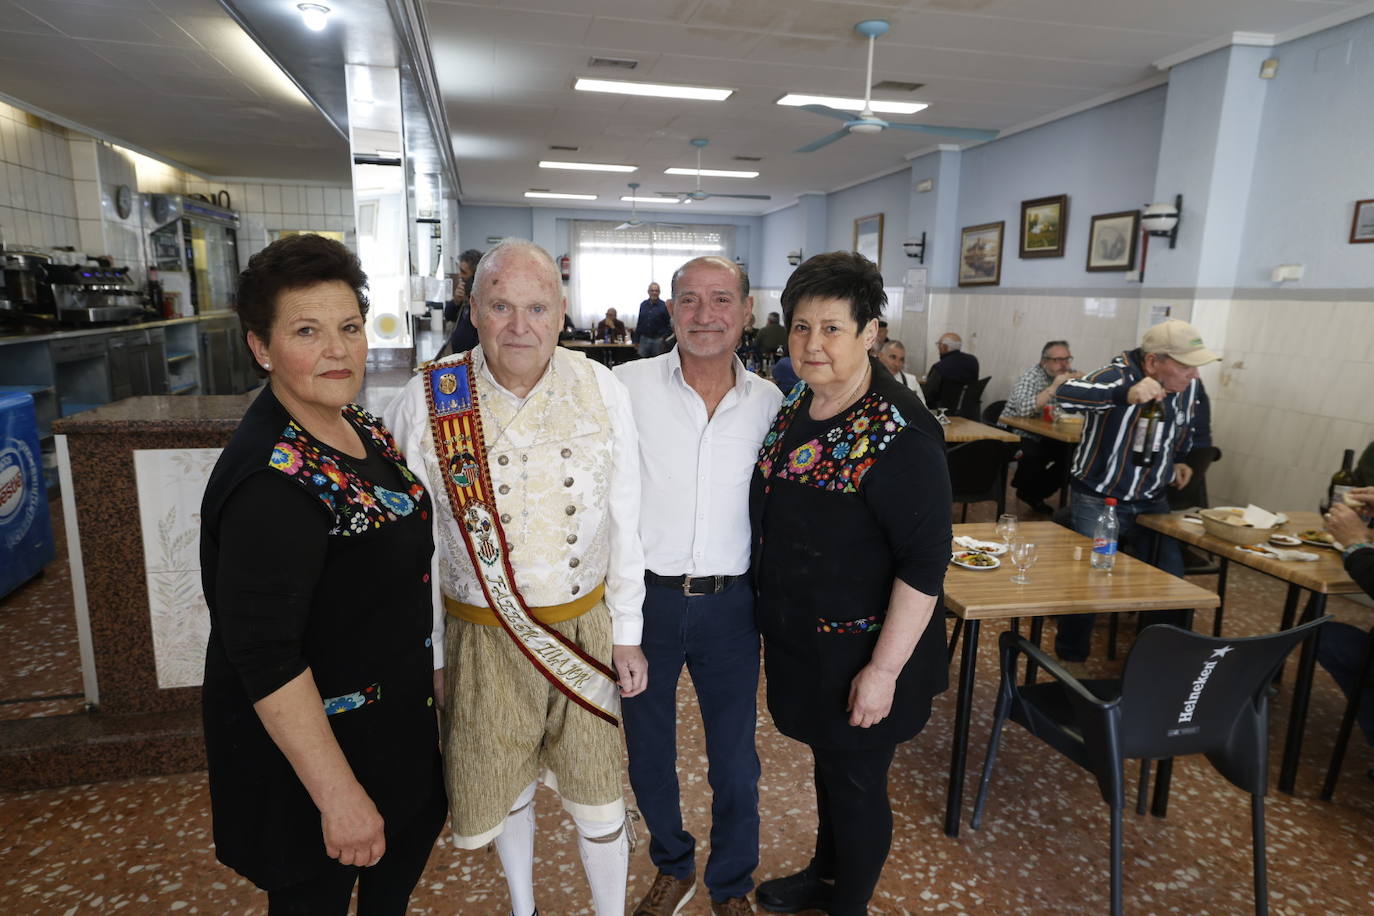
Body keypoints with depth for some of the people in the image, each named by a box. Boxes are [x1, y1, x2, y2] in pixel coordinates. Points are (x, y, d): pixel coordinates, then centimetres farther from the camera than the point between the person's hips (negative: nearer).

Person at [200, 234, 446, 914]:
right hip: (309, 738, -8)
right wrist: (339, 796, -25)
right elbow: (265, 659, -30)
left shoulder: (357, 423, -3)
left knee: (415, 833, 27)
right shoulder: (272, 481, -31)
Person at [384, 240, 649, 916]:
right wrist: (427, 655, 1)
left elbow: (624, 523, -2)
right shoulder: (425, 403, -12)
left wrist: (627, 634, 1)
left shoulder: (604, 392, -8)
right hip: (480, 637, 0)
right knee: (503, 789, 22)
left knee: (597, 798, 15)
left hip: (584, 629, 0)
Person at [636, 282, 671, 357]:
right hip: (644, 339, 3)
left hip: (658, 340, -3)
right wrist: (636, 339, 12)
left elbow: (669, 323, -1)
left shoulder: (663, 306, -3)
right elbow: (639, 323, 14)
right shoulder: (643, 305, 8)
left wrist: (665, 337, -12)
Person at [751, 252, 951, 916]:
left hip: (858, 654, -7)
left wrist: (884, 669, -21)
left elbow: (925, 562, -23)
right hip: (799, 638, 7)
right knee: (827, 760, 26)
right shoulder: (795, 407, 1)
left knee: (856, 782, 14)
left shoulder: (899, 435, -24)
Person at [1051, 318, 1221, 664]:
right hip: (1099, 501, -6)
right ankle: (1070, 657, 16)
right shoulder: (1119, 376, -22)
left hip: (1153, 503, 6)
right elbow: (1064, 396, -45)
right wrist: (1125, 393, -57)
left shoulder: (1189, 387, -1)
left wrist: (1179, 460, 10)